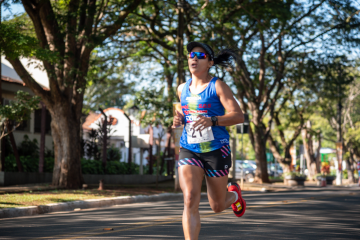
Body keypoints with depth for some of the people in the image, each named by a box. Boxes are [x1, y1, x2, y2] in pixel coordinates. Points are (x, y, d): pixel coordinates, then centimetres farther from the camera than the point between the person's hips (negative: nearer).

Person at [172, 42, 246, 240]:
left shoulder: (217, 86, -6)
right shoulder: (182, 88, 9)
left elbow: (238, 116, -15)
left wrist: (212, 120, -32)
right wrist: (178, 119, 5)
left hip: (216, 150, -3)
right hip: (189, 150, 3)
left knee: (217, 206, 12)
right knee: (190, 201, -18)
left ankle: (234, 193, 49)